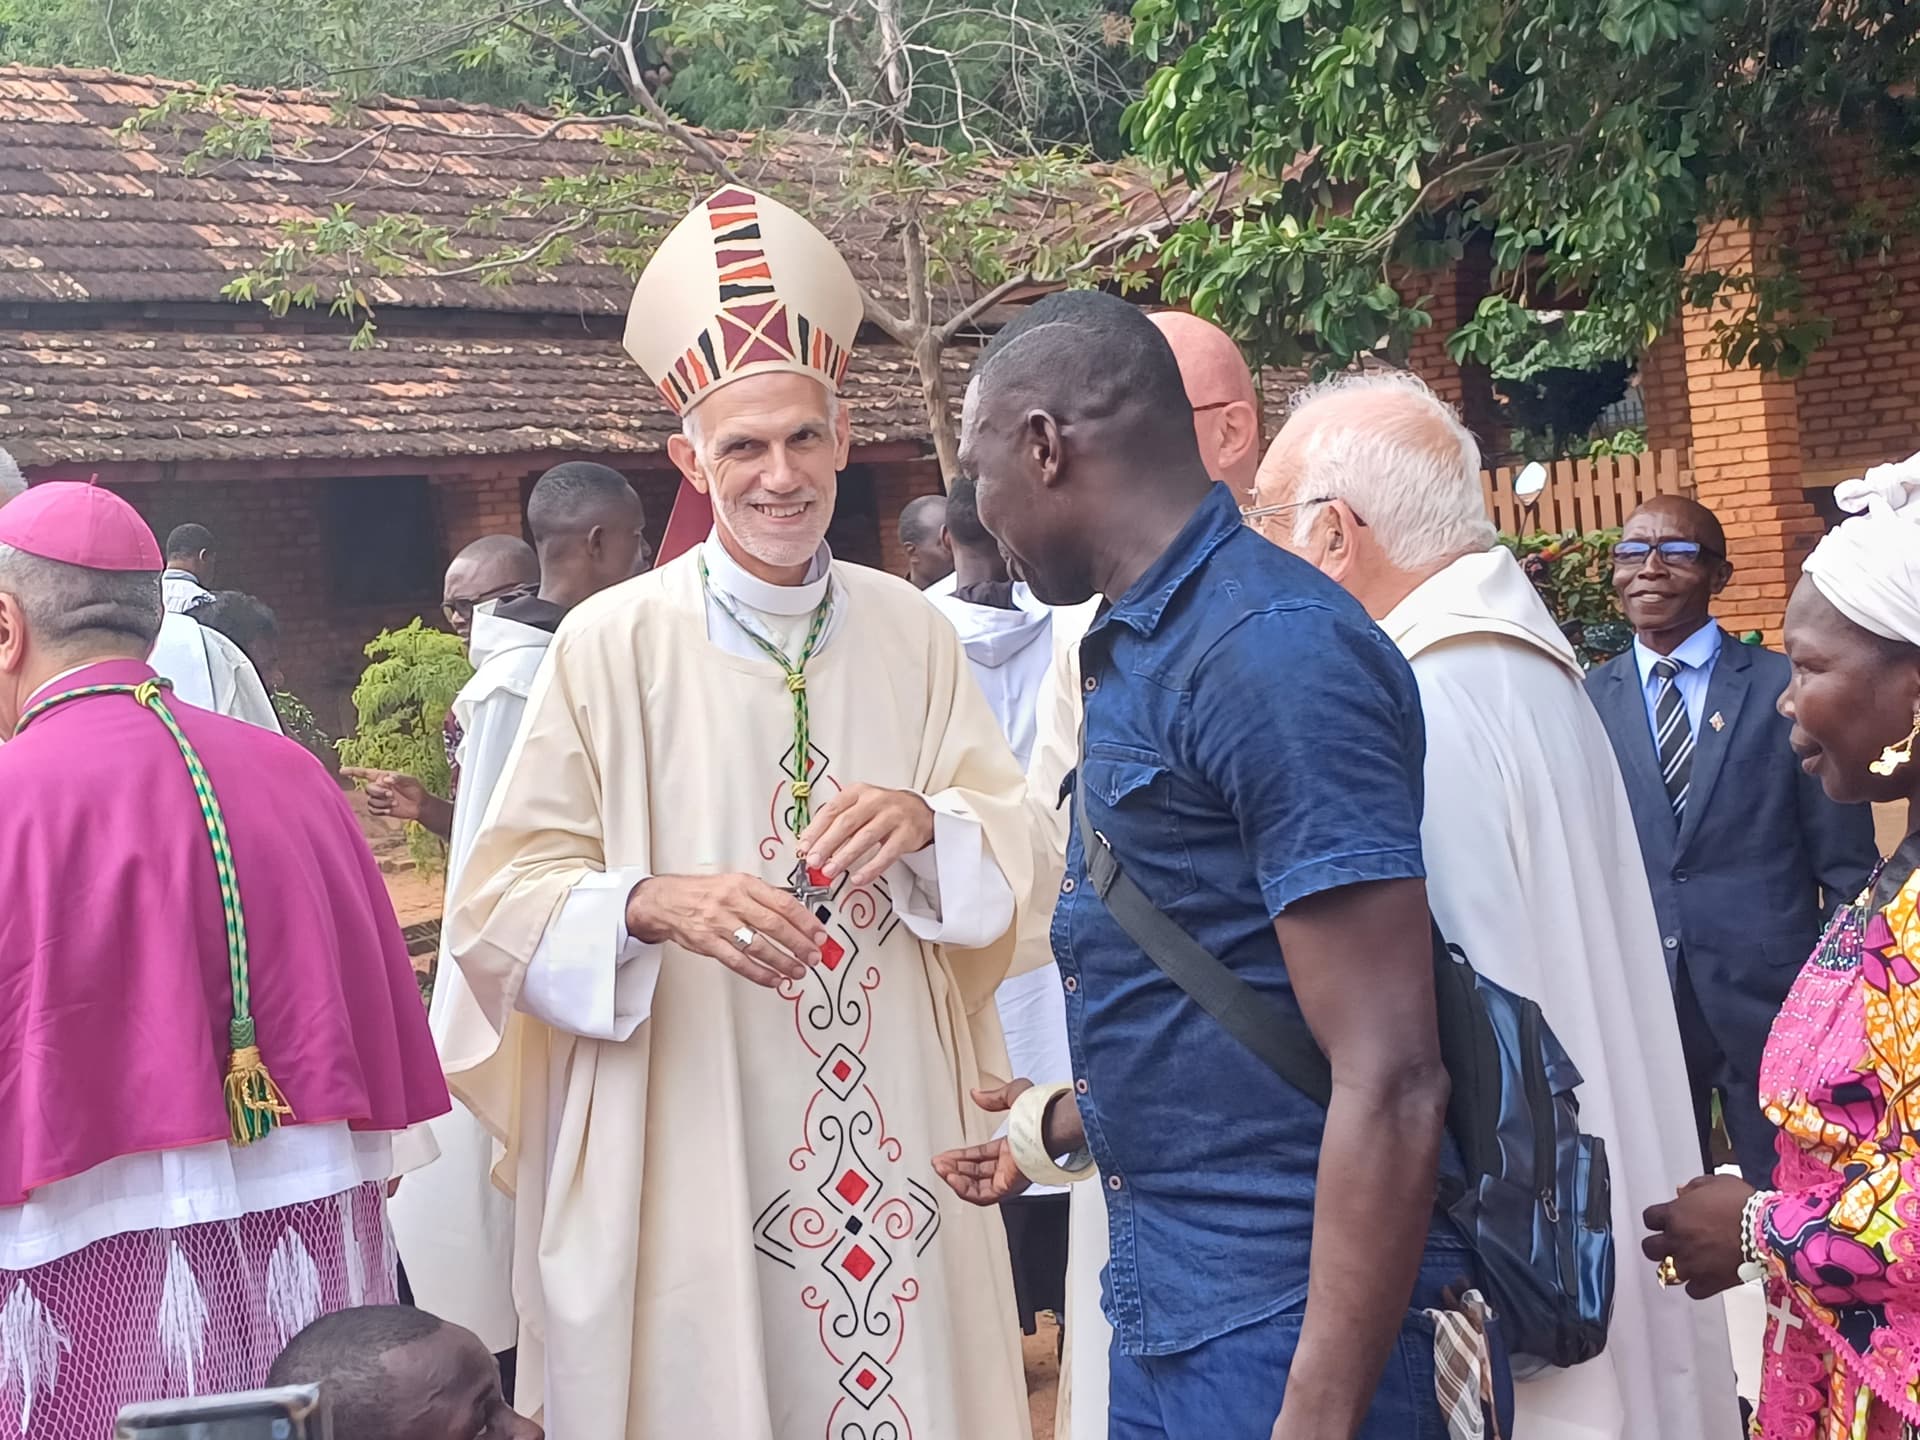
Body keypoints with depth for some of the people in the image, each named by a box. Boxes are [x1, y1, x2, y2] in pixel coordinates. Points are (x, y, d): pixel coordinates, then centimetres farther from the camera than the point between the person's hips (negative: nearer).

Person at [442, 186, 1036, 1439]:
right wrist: (652, 903, -27)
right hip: (683, 1163, -3)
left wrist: (927, 825, -17)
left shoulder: (911, 632, 5)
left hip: (894, 1146, 3)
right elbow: (499, 909, -8)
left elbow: (1016, 855, 5)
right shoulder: (611, 645, -6)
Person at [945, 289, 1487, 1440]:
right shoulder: (1139, 649, 10)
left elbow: (1391, 1083, -23)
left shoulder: (1273, 649, -19)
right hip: (1168, 1306, 9)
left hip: (1295, 1330, -9)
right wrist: (1066, 1120, 31)